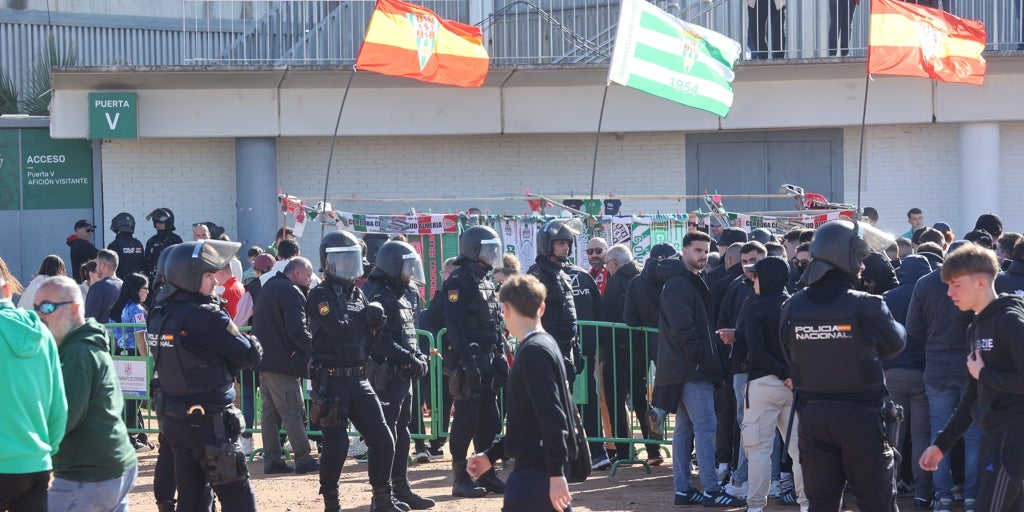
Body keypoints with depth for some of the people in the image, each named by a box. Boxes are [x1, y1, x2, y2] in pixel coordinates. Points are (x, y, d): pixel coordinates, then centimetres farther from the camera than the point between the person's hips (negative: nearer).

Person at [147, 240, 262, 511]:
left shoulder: (158, 315, 5)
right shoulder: (204, 316, -19)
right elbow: (250, 355, -13)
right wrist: (251, 342, 8)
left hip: (173, 419, 8)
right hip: (209, 424, -8)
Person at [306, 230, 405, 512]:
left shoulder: (357, 293, 15)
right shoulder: (320, 295, -6)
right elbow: (338, 330, -22)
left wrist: (374, 327, -4)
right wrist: (366, 318, -8)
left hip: (359, 380, 7)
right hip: (331, 380, -7)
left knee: (383, 439, 1)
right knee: (336, 445, -5)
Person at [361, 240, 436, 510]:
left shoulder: (399, 297, 18)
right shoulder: (377, 296, -14)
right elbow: (381, 341, -22)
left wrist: (419, 357, 7)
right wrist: (410, 359, -19)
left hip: (404, 376, 10)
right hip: (386, 375, -10)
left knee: (402, 433, 13)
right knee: (386, 434, -7)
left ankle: (400, 488, 20)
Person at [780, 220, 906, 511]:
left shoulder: (792, 308, -4)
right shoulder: (867, 307, -15)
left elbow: (790, 358, 5)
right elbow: (895, 344, 1)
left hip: (812, 414, 4)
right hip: (861, 415, -4)